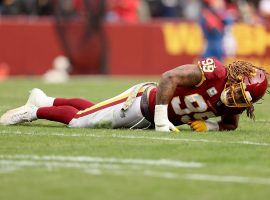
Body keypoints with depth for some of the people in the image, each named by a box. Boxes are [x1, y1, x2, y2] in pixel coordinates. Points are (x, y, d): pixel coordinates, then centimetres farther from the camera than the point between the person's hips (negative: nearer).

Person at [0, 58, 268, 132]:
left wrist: (208, 125, -12)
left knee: (90, 115, 21)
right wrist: (161, 119, -29)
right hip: (146, 101, -7)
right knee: (79, 120, -2)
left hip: (146, 122, 7)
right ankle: (34, 111, 18)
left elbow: (230, 125, 10)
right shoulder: (213, 72, -30)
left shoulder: (233, 103, -8)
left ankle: (45, 101, 39)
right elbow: (169, 77, -30)